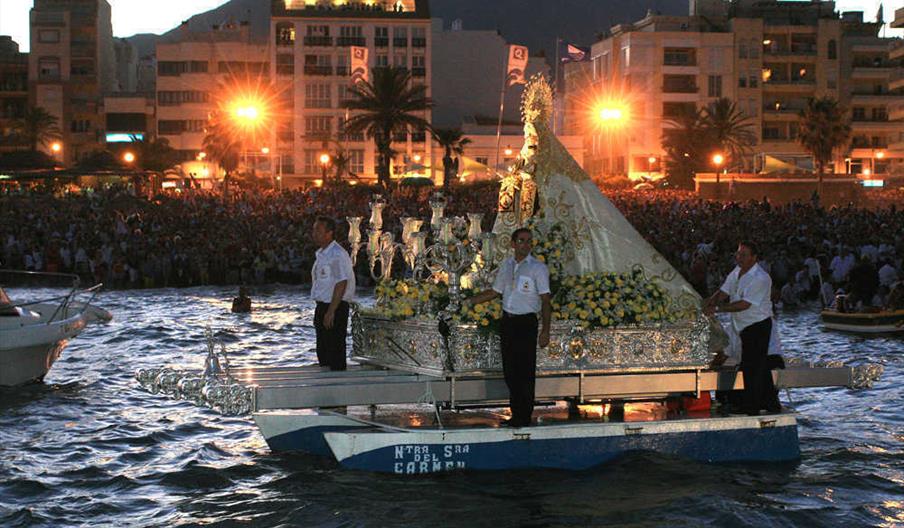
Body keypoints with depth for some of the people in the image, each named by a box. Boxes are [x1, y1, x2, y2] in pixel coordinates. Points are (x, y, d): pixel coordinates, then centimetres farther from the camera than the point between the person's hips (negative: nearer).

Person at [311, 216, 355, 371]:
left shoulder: (337, 255, -16)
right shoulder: (321, 254, 14)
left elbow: (341, 284, -21)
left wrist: (331, 312, -22)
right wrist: (319, 312, 19)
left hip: (335, 308, -10)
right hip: (322, 306, 10)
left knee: (335, 352, -6)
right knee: (323, 351, 15)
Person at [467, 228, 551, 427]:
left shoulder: (538, 268, -5)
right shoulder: (506, 265, 11)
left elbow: (545, 300, -7)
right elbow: (495, 292, 22)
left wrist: (545, 330, -14)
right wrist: (468, 301, 17)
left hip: (526, 322, -6)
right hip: (507, 321, 6)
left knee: (525, 372, -5)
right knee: (510, 371, 7)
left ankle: (524, 416, 1)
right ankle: (515, 414, 15)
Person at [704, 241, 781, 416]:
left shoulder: (760, 278, -22)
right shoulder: (737, 272, 6)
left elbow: (744, 304, -27)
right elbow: (724, 292, 5)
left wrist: (717, 308, -29)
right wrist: (709, 302, -16)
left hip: (758, 325, -9)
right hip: (746, 327, 9)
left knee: (752, 368, -7)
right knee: (760, 366, 18)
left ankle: (751, 409, 0)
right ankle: (772, 404, 29)